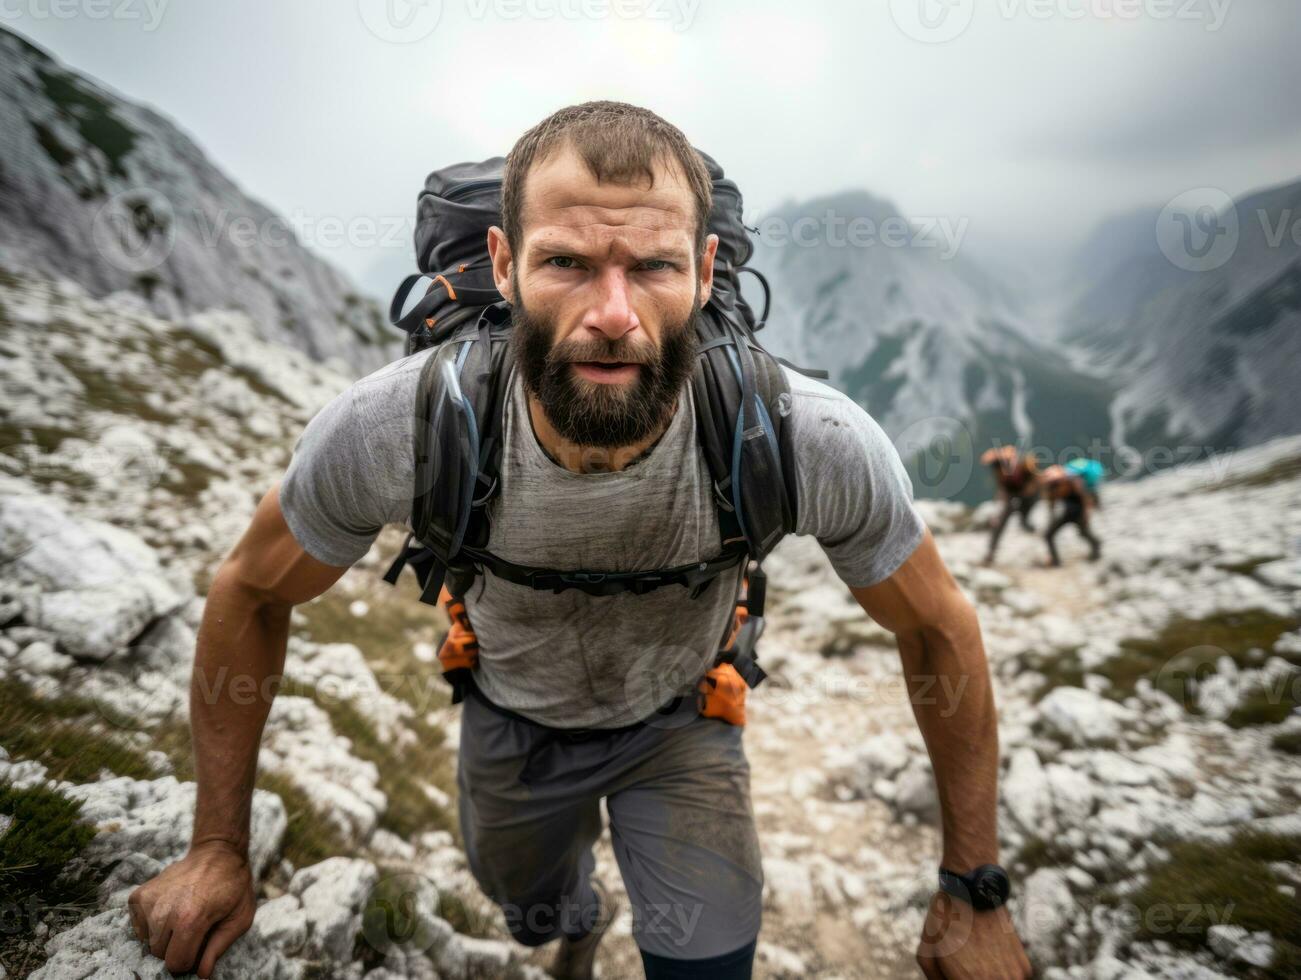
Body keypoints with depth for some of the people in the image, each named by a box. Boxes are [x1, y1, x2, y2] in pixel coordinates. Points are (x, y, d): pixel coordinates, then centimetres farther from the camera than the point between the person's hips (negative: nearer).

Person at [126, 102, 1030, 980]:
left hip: (682, 717, -1)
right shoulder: (383, 433, -35)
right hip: (510, 721, 2)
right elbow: (251, 591, -15)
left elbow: (940, 628, -19)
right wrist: (220, 848, -9)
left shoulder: (821, 444, -36)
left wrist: (976, 891, -12)